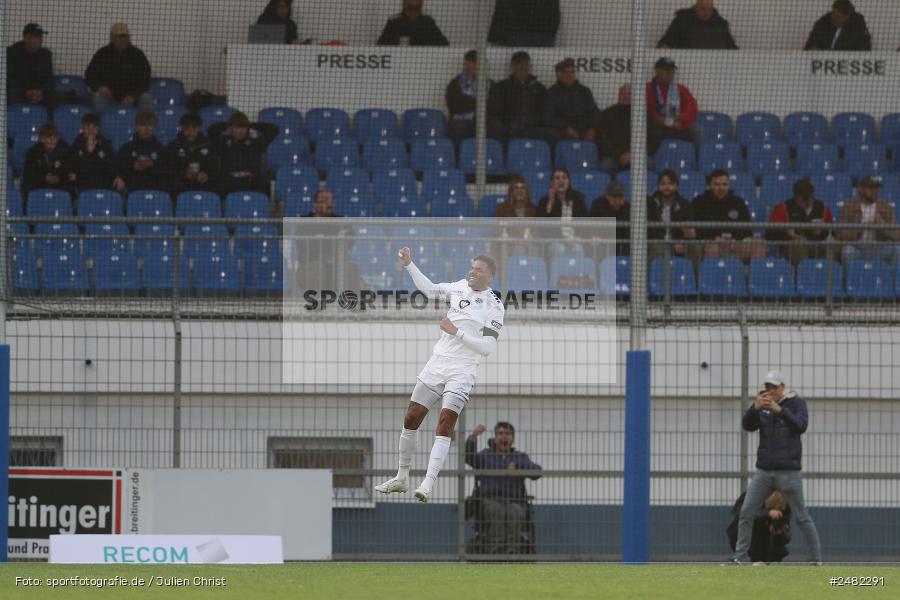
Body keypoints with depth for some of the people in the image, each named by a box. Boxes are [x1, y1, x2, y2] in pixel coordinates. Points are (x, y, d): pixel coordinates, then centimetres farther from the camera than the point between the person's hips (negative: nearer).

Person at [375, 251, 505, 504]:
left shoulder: (494, 307, -8)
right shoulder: (461, 287, 7)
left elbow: (488, 347, -12)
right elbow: (430, 289, 19)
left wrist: (456, 332, -16)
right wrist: (409, 265, 9)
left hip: (462, 372, -6)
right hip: (438, 362, 6)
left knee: (444, 426, -18)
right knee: (411, 419, 6)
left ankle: (428, 484, -24)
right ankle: (402, 478, 19)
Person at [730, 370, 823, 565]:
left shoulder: (796, 403, -1)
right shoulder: (763, 405, 10)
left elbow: (801, 427, -17)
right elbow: (747, 425, -3)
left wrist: (779, 410, -27)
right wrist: (755, 407, -21)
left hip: (788, 471, -4)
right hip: (764, 469, 4)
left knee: (802, 516, -2)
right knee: (746, 512, -3)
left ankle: (816, 559, 2)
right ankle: (740, 557, 0)